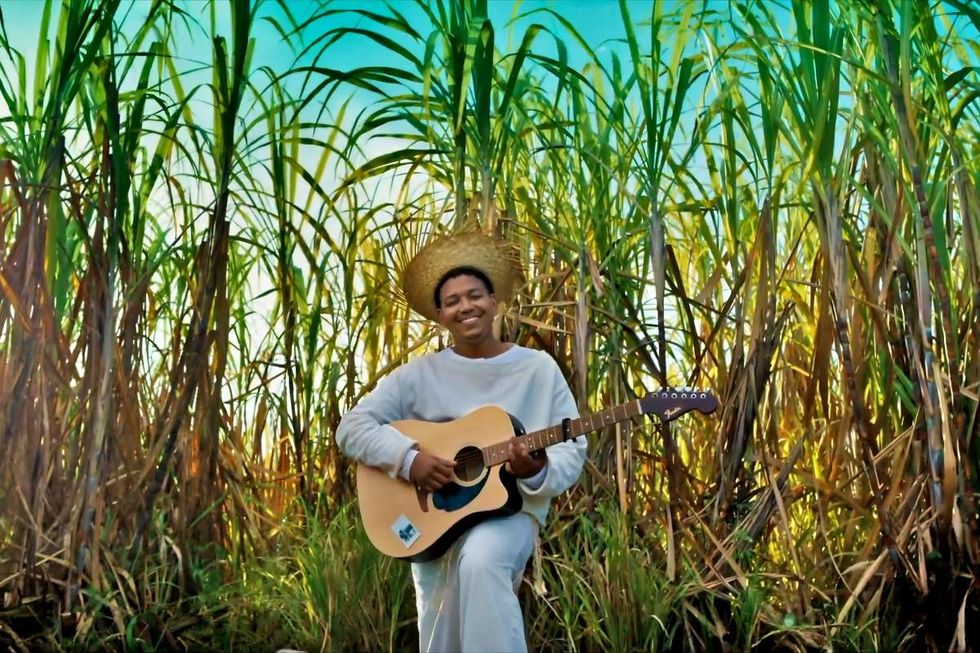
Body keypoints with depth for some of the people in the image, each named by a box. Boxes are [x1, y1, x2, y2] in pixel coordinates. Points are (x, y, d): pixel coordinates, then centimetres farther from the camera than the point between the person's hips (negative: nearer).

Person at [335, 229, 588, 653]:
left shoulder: (539, 368, 1)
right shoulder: (420, 374, 2)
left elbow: (572, 451, 0)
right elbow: (351, 428, -2)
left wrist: (537, 472, -23)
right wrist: (407, 457, -19)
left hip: (510, 509, -2)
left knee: (480, 561, -35)